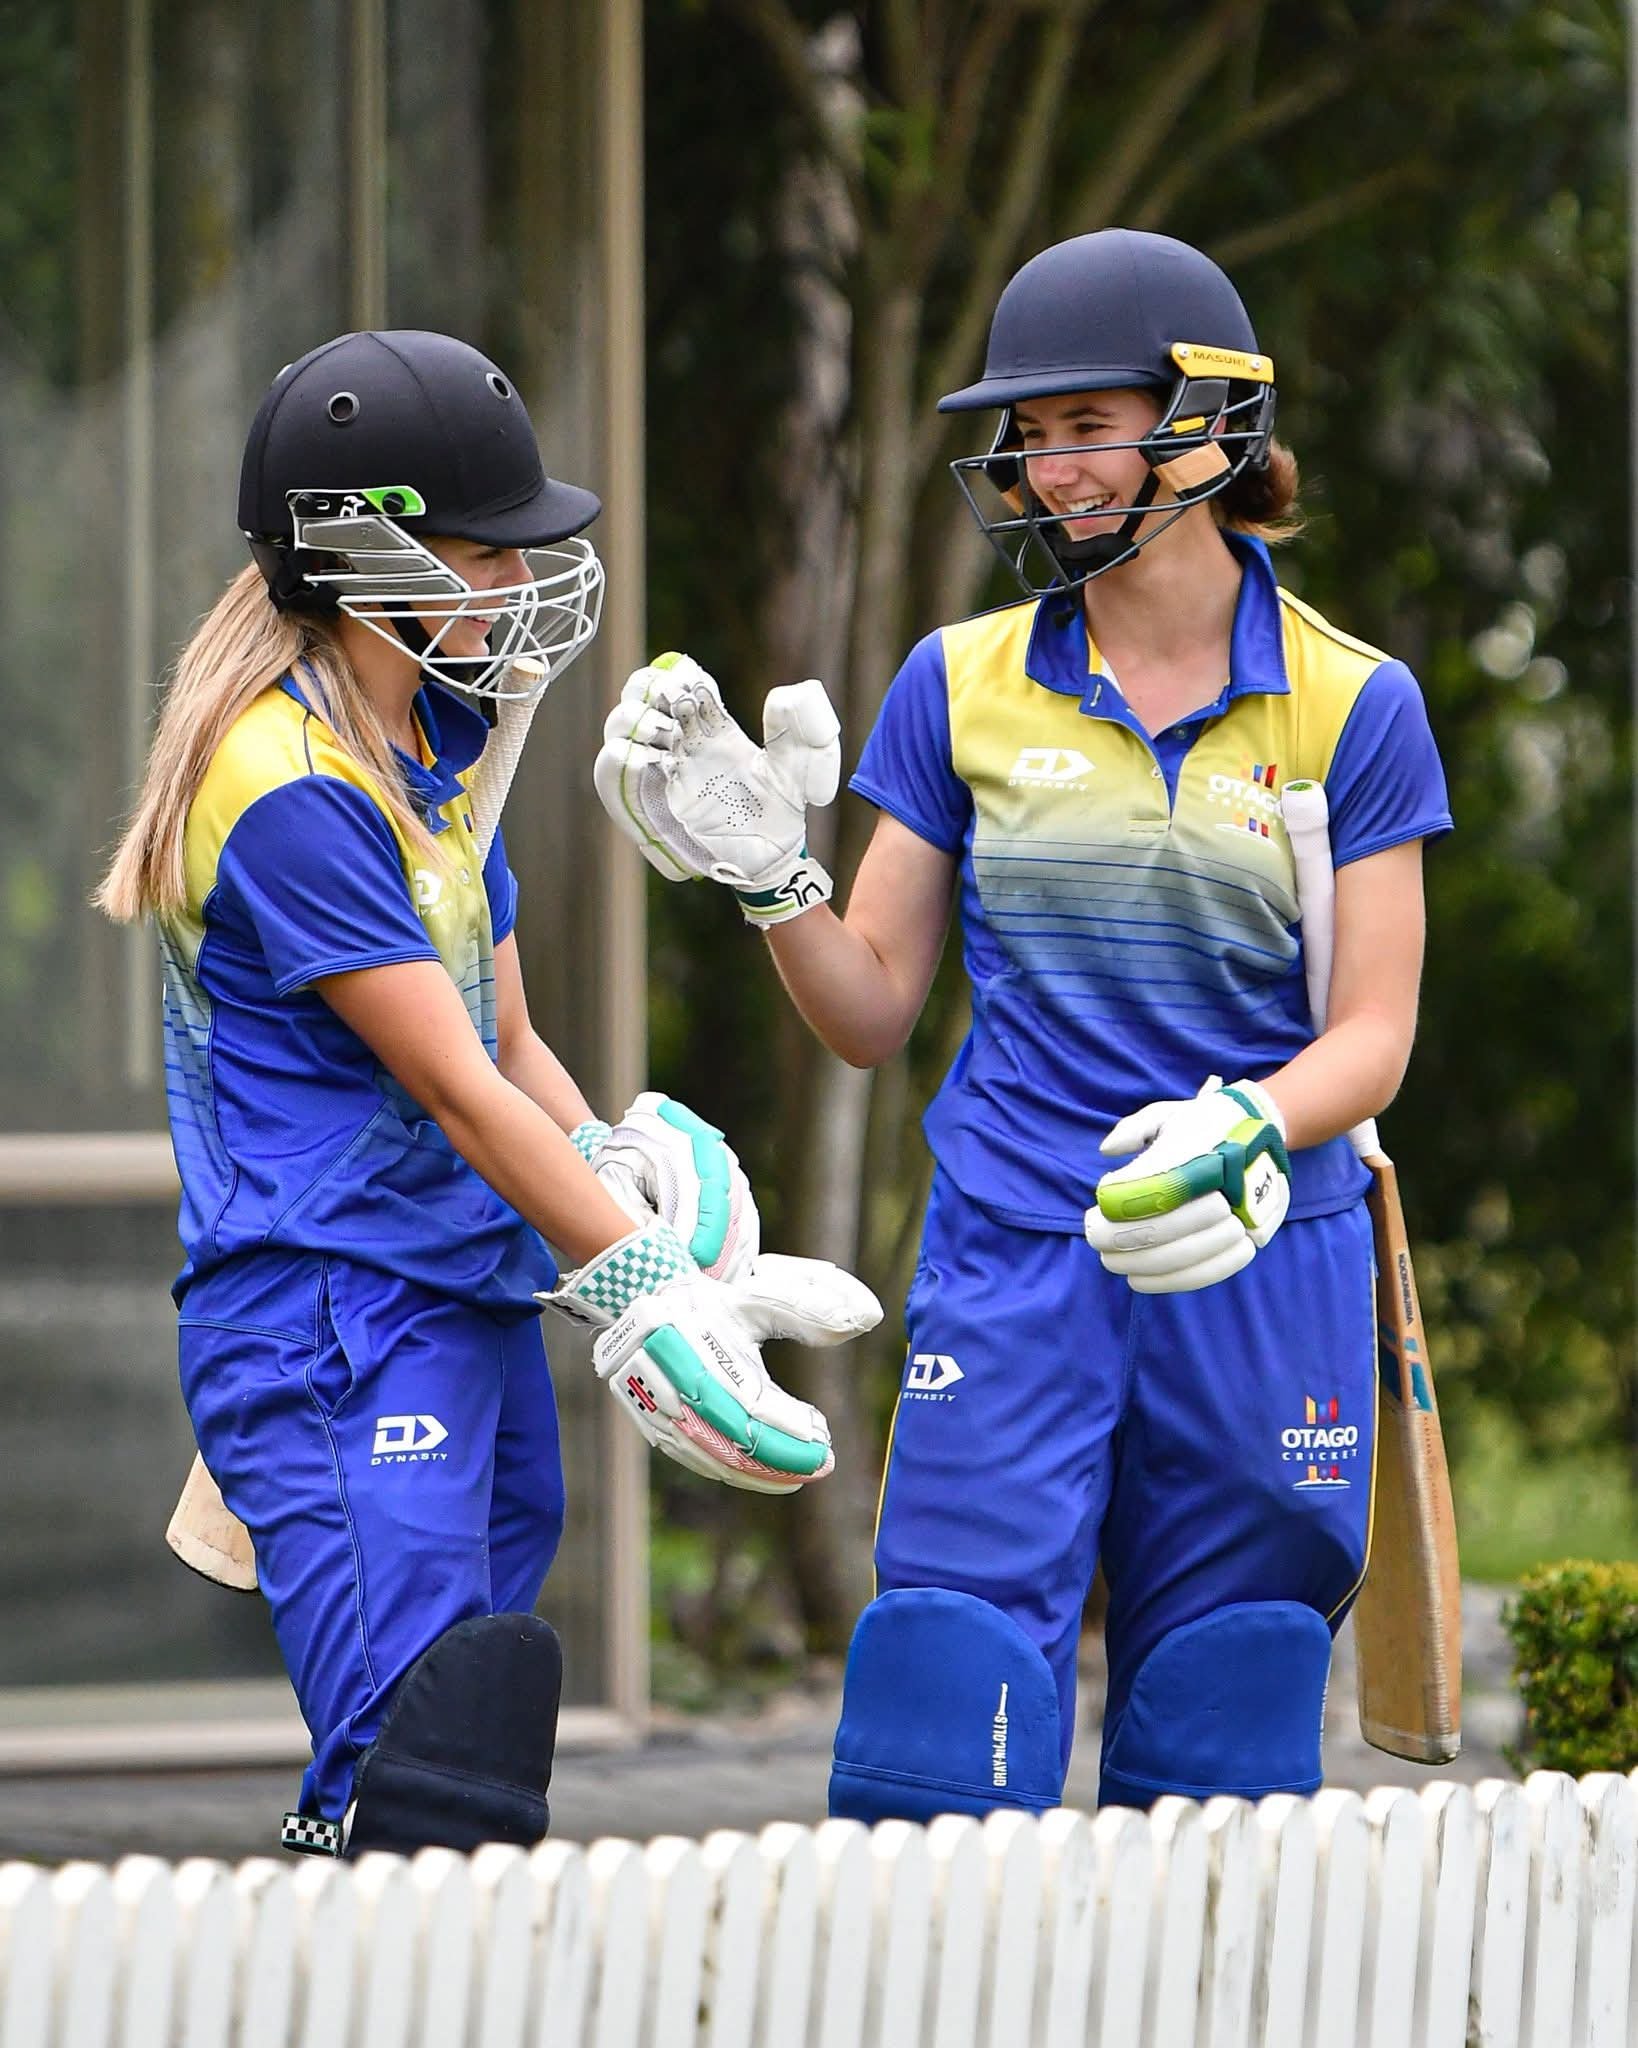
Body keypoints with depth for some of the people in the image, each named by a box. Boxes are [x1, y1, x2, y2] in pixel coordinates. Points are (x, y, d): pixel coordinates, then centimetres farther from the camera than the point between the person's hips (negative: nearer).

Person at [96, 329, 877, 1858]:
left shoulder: (433, 741, 15)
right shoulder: (292, 786, -15)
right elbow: (452, 1087, -16)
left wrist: (612, 1162, -2)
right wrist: (654, 1290, -15)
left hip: (474, 1304, 10)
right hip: (335, 1329, -10)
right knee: (418, 1803, -20)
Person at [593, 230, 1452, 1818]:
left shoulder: (1348, 707, 1)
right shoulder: (961, 688, 5)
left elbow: (1371, 1037, -2)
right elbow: (872, 1008, 10)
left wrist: (1245, 1131, -22)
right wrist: (767, 874, -9)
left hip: (1255, 1273, 0)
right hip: (1012, 1267, 0)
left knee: (1216, 1773, 2)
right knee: (945, 1752, -10)